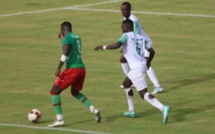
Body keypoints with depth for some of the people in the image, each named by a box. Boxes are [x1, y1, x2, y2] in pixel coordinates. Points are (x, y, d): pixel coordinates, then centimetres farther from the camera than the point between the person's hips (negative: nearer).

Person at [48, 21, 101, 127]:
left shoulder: (67, 38, -7)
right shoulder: (77, 37, 17)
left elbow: (65, 54, -19)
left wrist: (58, 69, -17)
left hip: (72, 69, -8)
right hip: (82, 69, 8)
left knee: (54, 91, 1)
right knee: (75, 92, 29)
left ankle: (59, 120, -8)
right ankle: (93, 110, 13)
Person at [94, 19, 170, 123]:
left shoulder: (127, 36, -6)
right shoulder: (141, 37, 15)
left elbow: (117, 45, -23)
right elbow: (151, 51, 17)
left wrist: (103, 47, -8)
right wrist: (148, 62, 36)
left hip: (136, 68, -9)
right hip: (142, 65, 9)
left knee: (143, 93, -13)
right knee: (126, 84, 29)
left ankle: (163, 108, -31)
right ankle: (131, 110, 32)